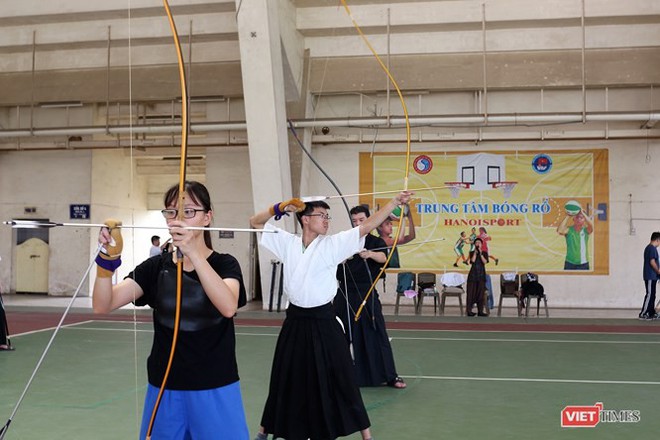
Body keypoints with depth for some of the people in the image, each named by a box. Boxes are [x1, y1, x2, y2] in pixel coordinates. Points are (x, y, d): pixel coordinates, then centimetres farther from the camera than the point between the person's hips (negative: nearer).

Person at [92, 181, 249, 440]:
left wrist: (193, 253, -37)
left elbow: (228, 307, -27)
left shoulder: (225, 264, -5)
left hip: (215, 392, -2)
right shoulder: (157, 266, 2)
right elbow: (102, 306, -10)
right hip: (164, 391, 2)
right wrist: (108, 260, -28)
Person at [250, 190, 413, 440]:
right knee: (286, 380, 14)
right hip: (295, 321, 2)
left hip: (323, 321, -2)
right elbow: (255, 222, 8)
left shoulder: (333, 244, -5)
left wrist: (395, 202, -22)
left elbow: (368, 226, -13)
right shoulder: (287, 243, 1)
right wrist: (279, 208, -7)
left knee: (340, 379, 2)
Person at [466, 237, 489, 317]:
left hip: (481, 275, 2)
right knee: (471, 292, -5)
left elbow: (485, 261, -8)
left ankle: (480, 311, 2)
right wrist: (475, 252, -12)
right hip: (473, 274, -2)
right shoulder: (472, 253, 5)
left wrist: (480, 253, -13)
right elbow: (472, 260, -13)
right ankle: (468, 310, -3)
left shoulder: (485, 253, 8)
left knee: (481, 293, -1)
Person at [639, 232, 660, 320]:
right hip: (651, 276, -10)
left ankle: (652, 313, 15)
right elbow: (652, 262, -20)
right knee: (649, 295, -8)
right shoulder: (652, 248, -14)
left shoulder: (648, 248, 18)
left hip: (651, 276, 10)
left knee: (652, 295, 12)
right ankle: (643, 314, -7)